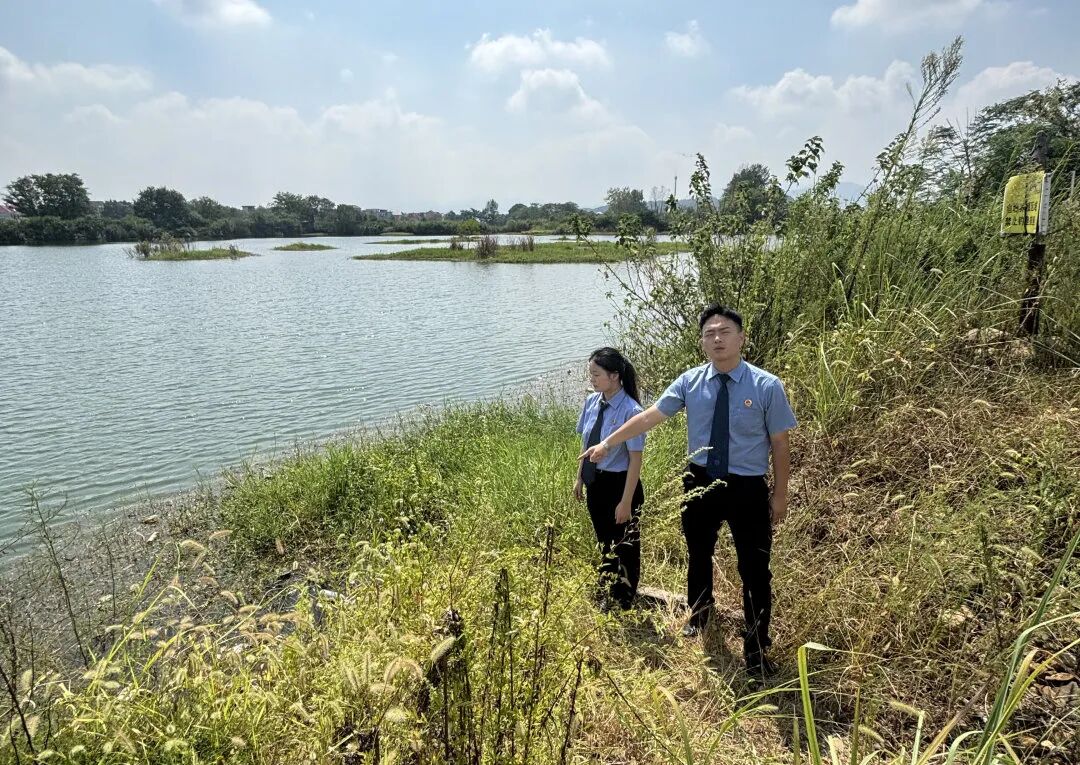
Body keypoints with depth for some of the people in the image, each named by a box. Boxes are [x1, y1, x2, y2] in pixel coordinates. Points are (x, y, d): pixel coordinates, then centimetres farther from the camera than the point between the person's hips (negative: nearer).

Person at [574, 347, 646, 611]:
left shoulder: (630, 411, -24)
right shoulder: (591, 402, -4)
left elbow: (635, 459, -19)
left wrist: (626, 501, -17)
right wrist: (580, 478, 12)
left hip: (618, 483, -6)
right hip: (594, 482, 6)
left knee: (624, 546, 14)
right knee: (604, 542, 24)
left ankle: (622, 604, 37)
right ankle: (605, 595, 46)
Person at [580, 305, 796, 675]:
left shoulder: (767, 386, -13)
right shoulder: (690, 381, -7)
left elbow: (780, 442, -7)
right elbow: (649, 416, -4)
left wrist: (780, 494, -3)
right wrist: (607, 443, -6)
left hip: (747, 489, -3)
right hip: (700, 482, 3)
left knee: (754, 569, 8)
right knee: (699, 557, 24)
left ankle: (756, 649, 31)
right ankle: (698, 614, 54)